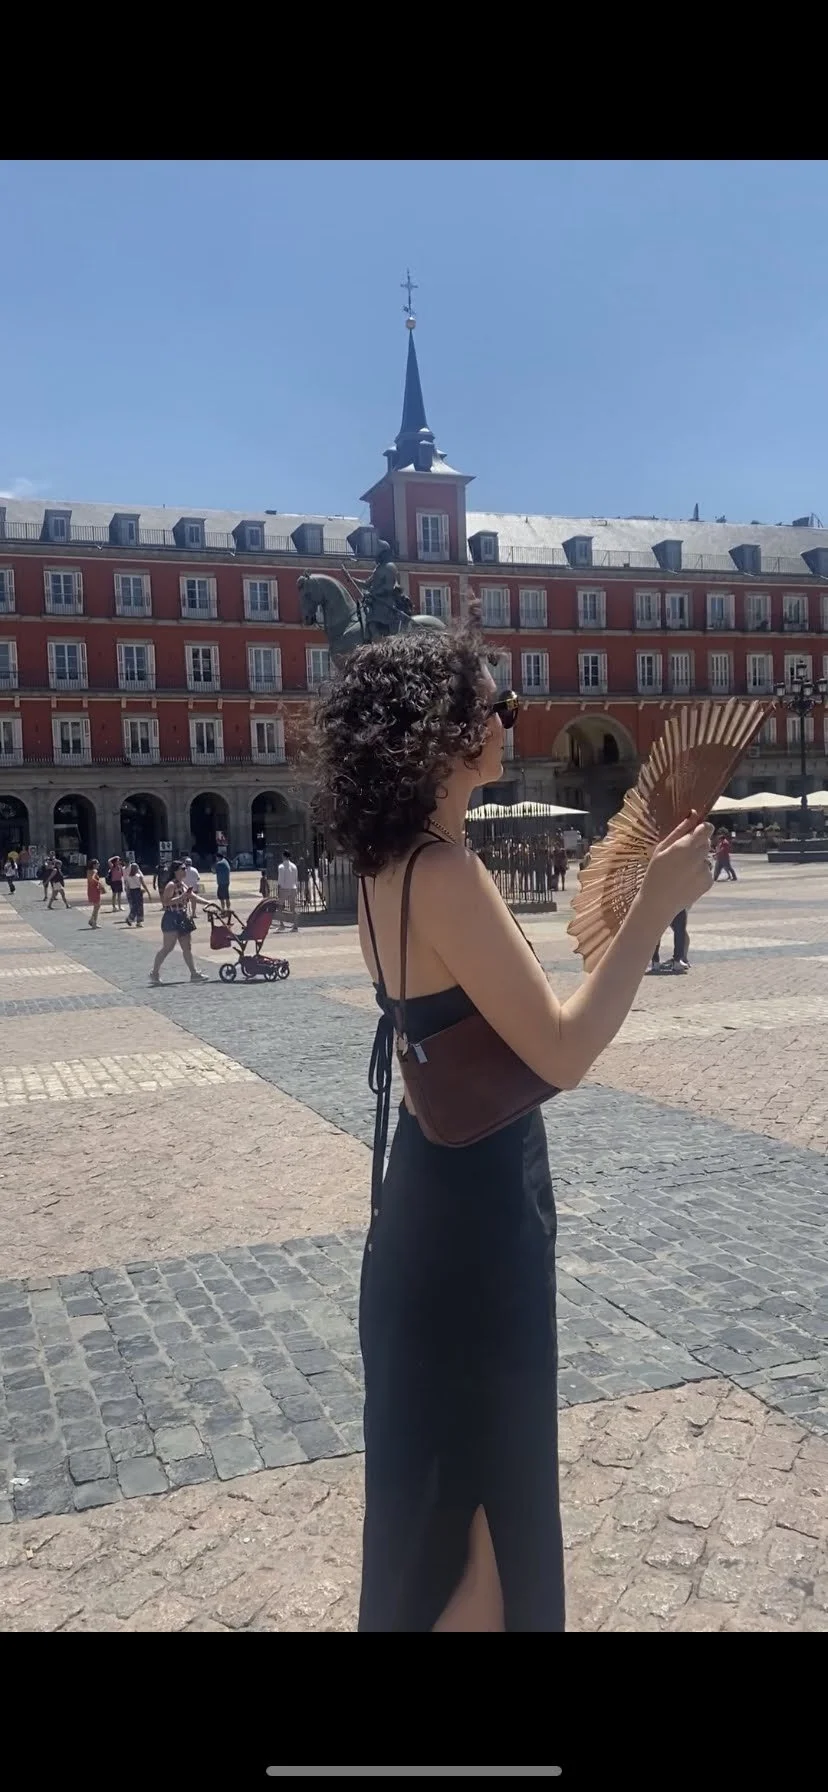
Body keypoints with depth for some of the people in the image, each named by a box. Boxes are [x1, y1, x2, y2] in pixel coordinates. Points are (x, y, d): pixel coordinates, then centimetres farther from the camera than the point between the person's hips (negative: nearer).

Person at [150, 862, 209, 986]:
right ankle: (154, 973, 3)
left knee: (187, 947, 8)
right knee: (167, 947, -7)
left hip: (182, 919, 9)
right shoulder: (171, 885, -13)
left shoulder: (183, 885, 14)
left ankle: (194, 974, 9)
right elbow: (166, 901, -24)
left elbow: (194, 897, 20)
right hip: (172, 919, -9)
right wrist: (182, 896, -27)